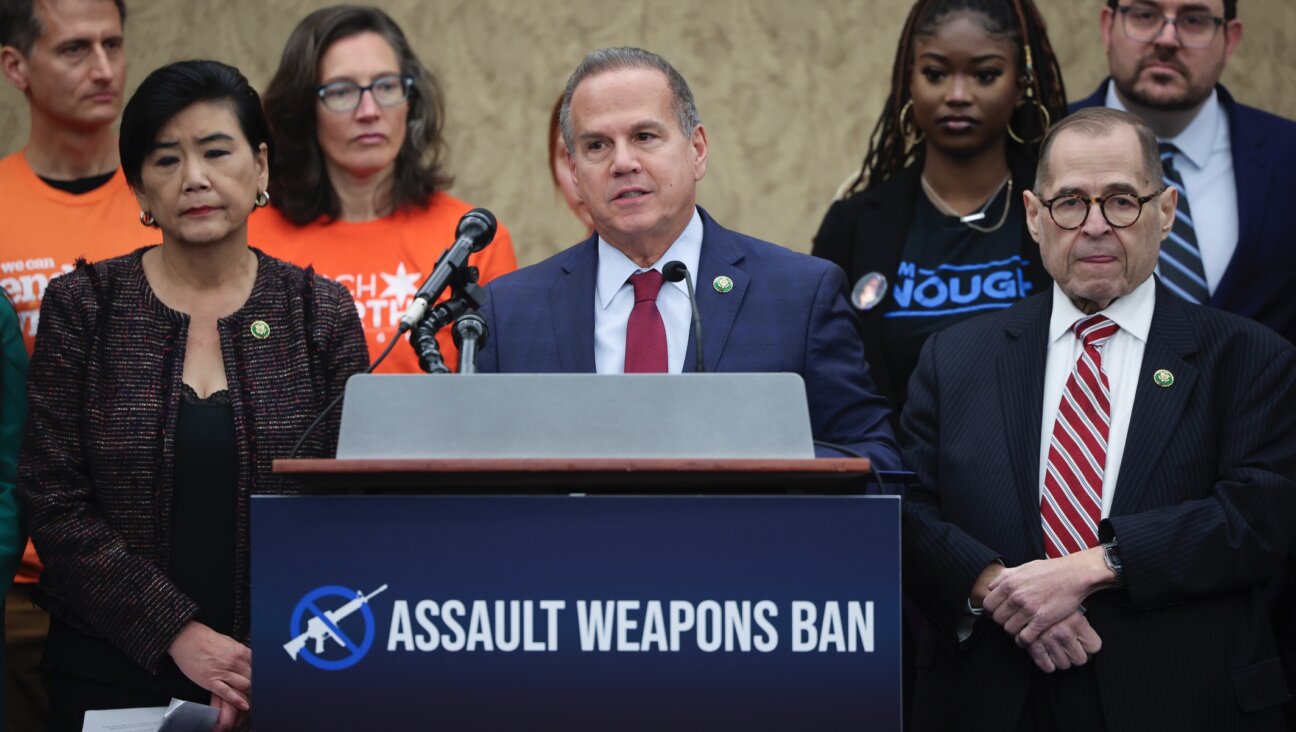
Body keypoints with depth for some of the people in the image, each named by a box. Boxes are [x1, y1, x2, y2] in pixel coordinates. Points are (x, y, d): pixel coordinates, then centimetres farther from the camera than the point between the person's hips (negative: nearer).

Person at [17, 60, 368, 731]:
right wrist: (178, 633, -14)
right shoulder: (82, 305, -1)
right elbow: (54, 502, -5)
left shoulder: (321, 312, 1)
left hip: (286, 673, 1)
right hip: (113, 671, 0)